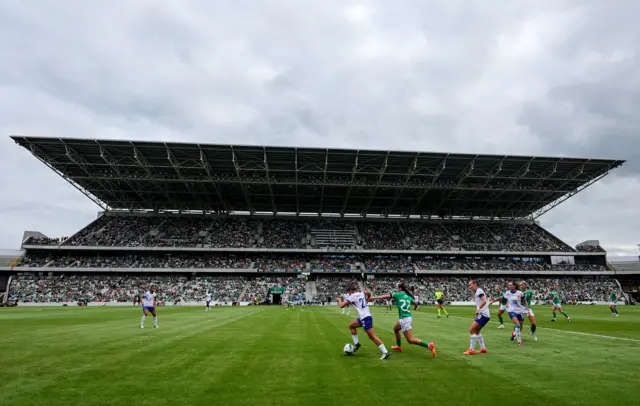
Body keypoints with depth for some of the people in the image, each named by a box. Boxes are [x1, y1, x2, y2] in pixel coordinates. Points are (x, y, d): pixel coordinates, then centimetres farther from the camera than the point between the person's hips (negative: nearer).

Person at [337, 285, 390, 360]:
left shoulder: (352, 296, -8)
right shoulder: (361, 293, 13)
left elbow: (342, 305, -9)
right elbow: (369, 294, 33)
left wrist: (339, 300, 10)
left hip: (365, 318, -9)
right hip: (365, 316, 9)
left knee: (372, 336, -8)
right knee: (351, 325, 21)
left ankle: (385, 352, -9)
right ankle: (356, 343, 24)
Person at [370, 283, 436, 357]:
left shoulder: (398, 294, -5)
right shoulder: (408, 296, 12)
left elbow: (386, 296, -2)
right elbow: (415, 304, 27)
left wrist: (374, 298, 5)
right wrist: (415, 307, 52)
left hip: (405, 319, -8)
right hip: (404, 318, 8)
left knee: (410, 340, -8)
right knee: (395, 329, 29)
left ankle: (429, 345, -14)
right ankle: (398, 346, 40)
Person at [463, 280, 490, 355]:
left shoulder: (479, 291, -11)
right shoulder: (476, 292, 18)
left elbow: (484, 301, -24)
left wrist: (478, 309, -26)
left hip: (483, 315, -11)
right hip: (482, 314, 11)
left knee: (471, 330, -11)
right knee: (477, 331, 20)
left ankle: (471, 350, -7)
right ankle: (483, 349, 25)